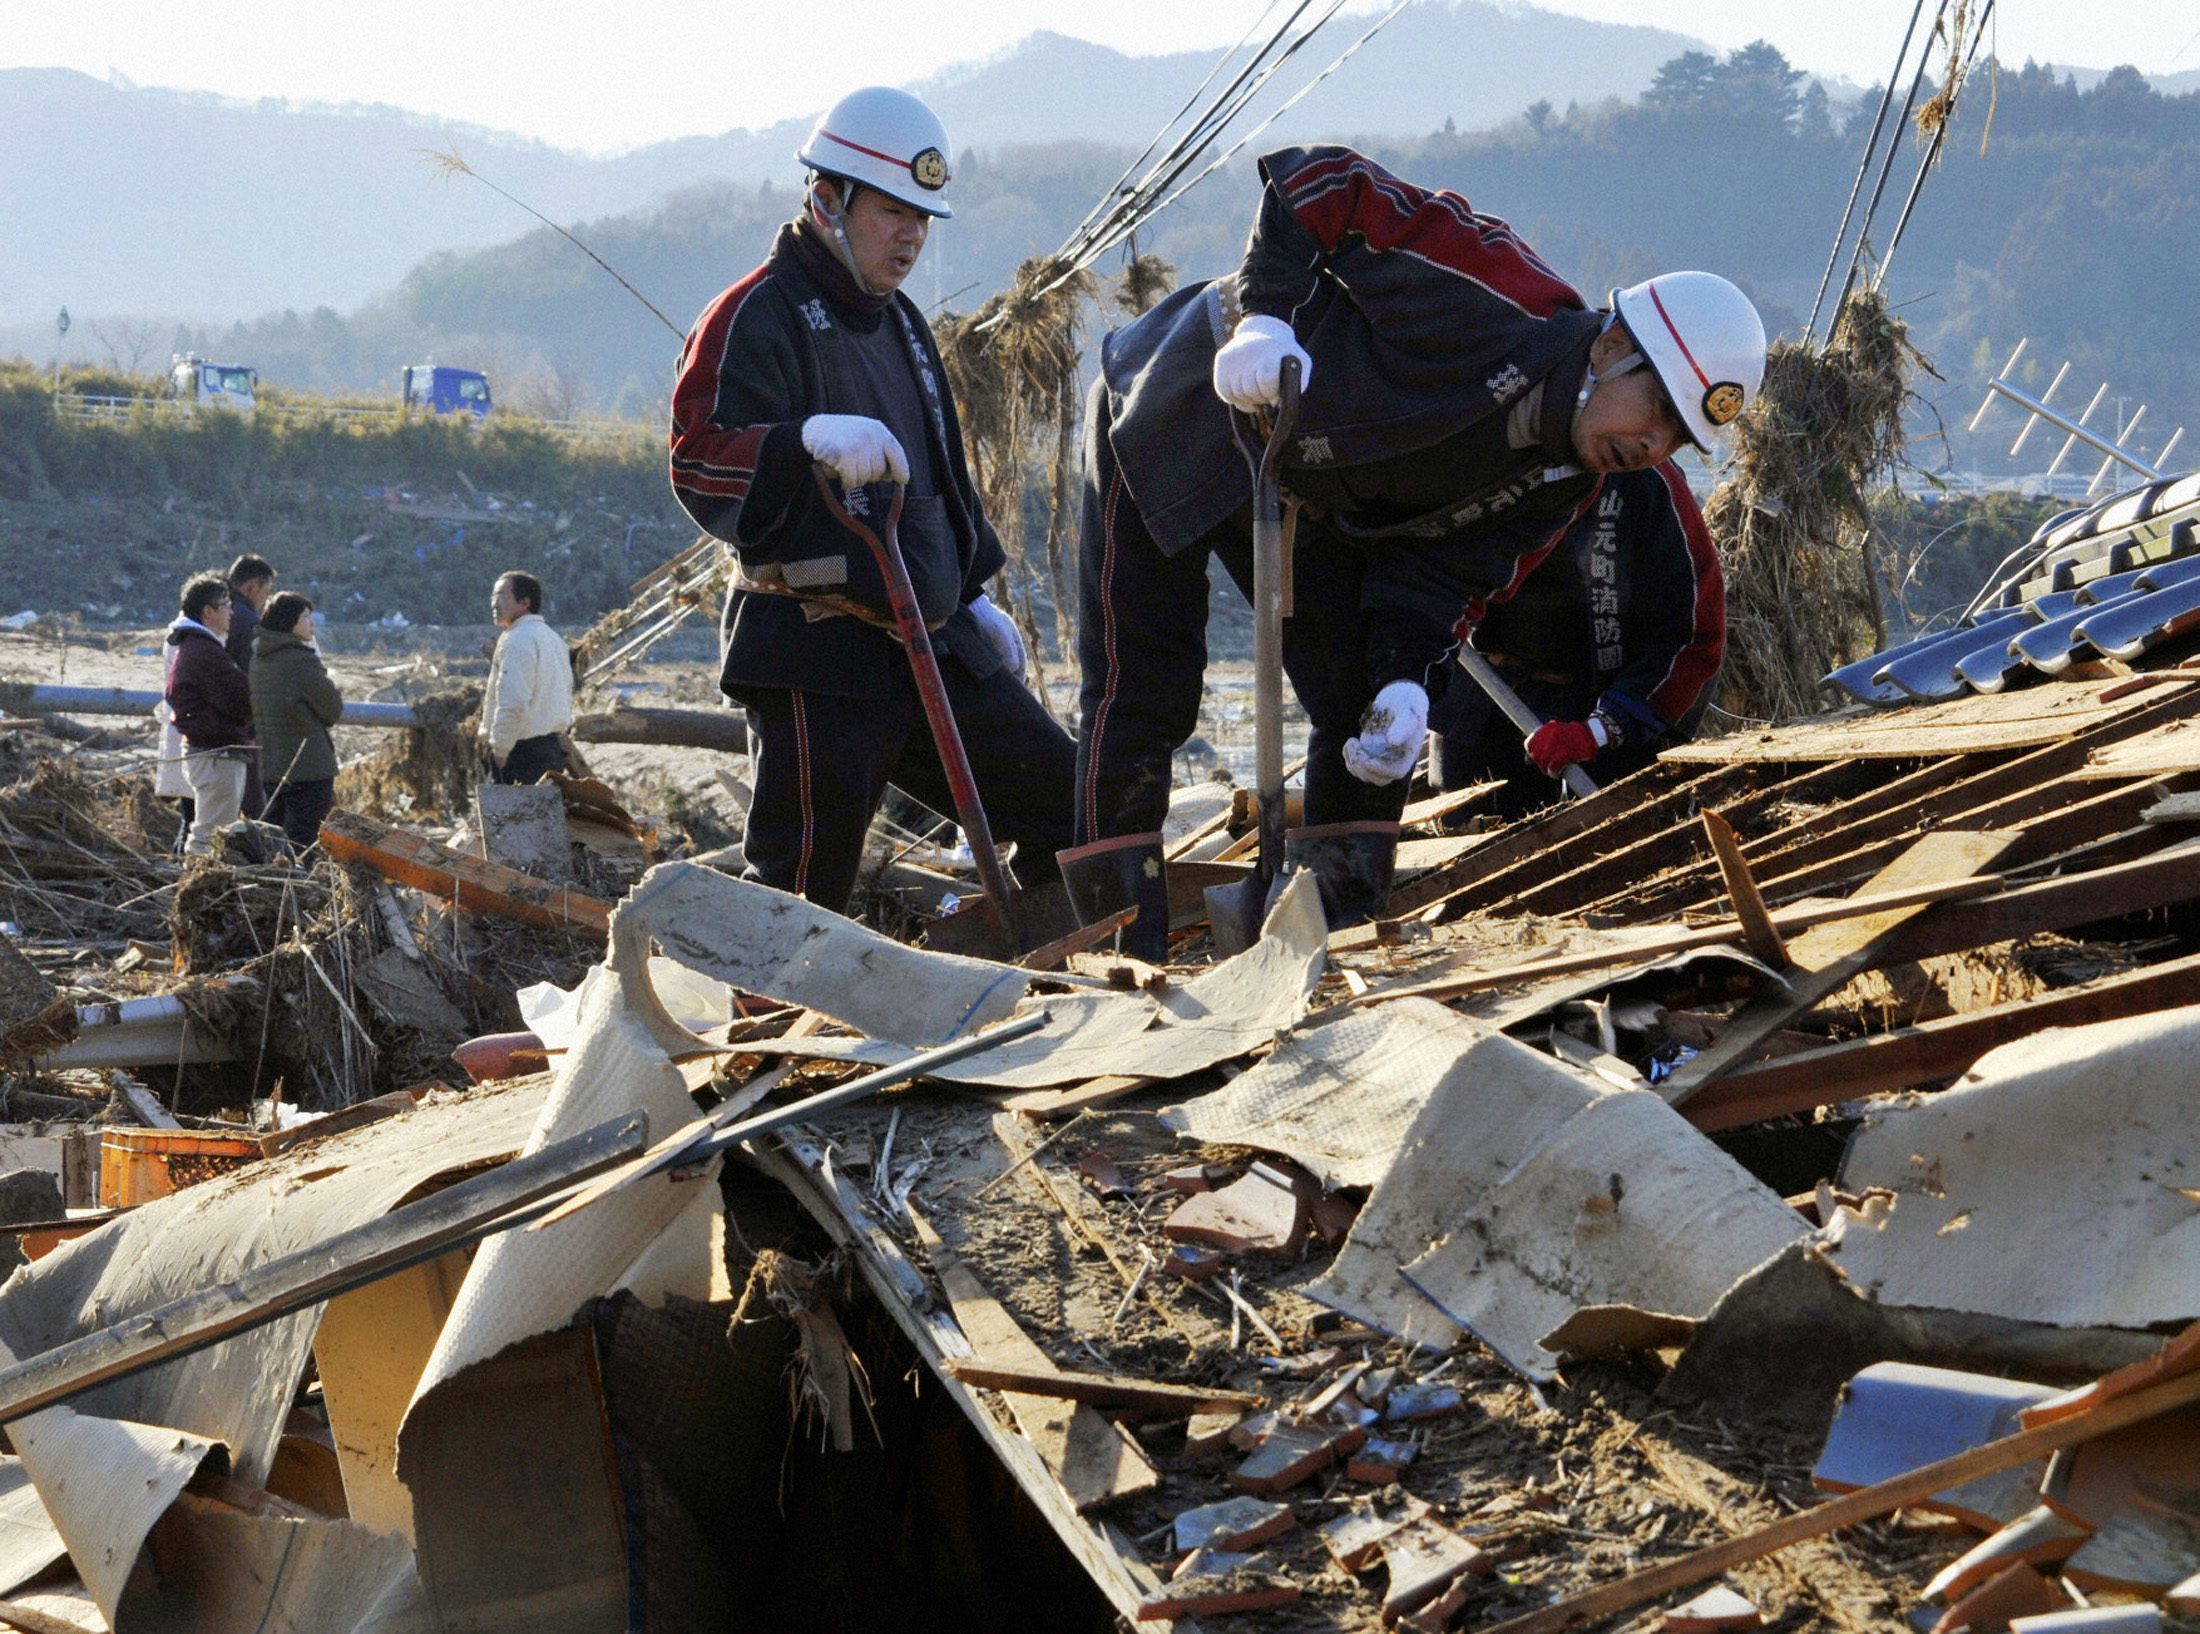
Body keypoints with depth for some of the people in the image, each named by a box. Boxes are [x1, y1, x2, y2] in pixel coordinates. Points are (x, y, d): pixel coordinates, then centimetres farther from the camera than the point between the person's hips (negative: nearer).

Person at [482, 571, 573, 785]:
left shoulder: (517, 641, -15)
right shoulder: (552, 638, 16)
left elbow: (513, 704, -22)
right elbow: (566, 696, 21)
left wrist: (500, 749, -16)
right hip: (553, 747, 10)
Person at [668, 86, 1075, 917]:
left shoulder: (898, 321, 21)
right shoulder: (759, 316, -8)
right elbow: (699, 461, -22)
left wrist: (970, 591, 28)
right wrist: (812, 439, -38)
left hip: (930, 645, 9)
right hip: (816, 659, -9)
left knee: (1066, 804, 7)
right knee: (802, 883, -10)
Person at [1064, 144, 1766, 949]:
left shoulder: (1561, 484, -7)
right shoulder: (1502, 295, -31)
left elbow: (1438, 571, -10)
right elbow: (1314, 183, -28)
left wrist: (1406, 679, -29)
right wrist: (1266, 316, -40)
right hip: (1182, 410, -8)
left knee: (1362, 698, 4)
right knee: (1144, 691, -9)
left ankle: (1346, 935, 12)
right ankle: (1125, 958, -5)